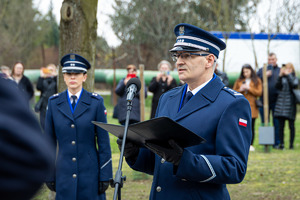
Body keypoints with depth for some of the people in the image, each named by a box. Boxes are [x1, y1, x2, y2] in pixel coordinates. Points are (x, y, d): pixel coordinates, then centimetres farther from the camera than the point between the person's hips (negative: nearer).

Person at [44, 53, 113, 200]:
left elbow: (103, 141, -1)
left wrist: (105, 176, -5)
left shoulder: (96, 102, 0)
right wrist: (49, 175, 5)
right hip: (64, 173, 2)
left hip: (90, 174, -1)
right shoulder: (53, 103, 5)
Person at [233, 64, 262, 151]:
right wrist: (240, 90, -5)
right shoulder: (239, 81, 13)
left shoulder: (257, 81, 9)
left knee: (251, 127, -2)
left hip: (252, 106, -1)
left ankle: (251, 145, 3)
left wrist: (249, 88, -8)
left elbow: (259, 92, 0)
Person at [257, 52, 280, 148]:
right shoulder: (261, 70, 13)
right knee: (264, 123, 5)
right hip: (264, 100, 1)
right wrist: (264, 76, -10)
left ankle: (276, 143, 7)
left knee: (277, 123, 1)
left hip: (276, 101, -1)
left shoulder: (280, 71, 12)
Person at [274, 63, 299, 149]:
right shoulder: (282, 78, 10)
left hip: (290, 103, -2)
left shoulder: (295, 78, 6)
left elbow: (294, 85, -15)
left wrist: (288, 75, -14)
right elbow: (277, 86, -5)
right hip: (281, 103, 2)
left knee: (291, 125, 0)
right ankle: (281, 143, 6)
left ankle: (291, 144, 6)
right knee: (281, 125, 1)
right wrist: (280, 76, -15)